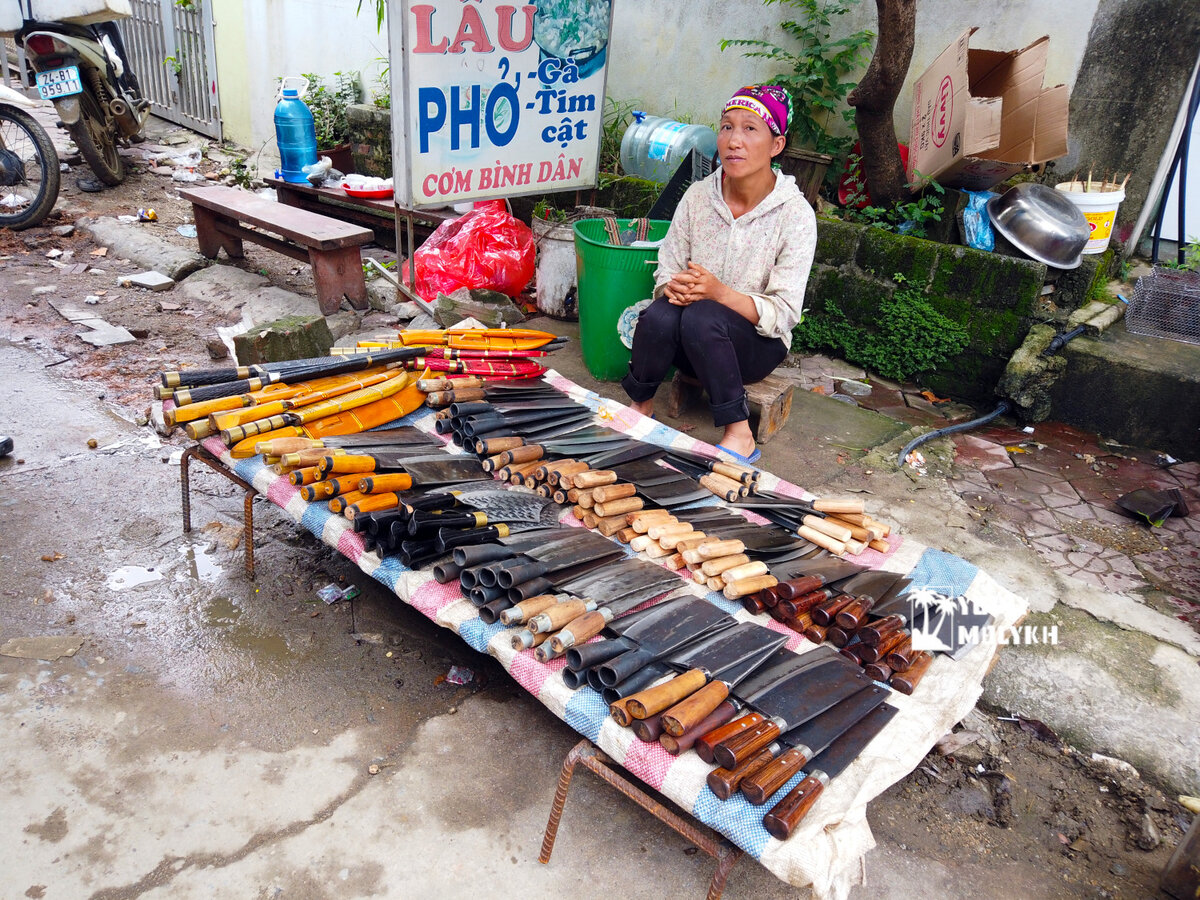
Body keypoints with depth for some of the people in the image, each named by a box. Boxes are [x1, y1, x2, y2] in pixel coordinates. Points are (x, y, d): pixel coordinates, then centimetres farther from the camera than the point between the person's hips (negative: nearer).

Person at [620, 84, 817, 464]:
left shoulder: (795, 214, -13)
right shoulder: (698, 195, -2)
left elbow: (784, 314, -16)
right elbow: (666, 270, 4)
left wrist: (719, 292, -31)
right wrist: (674, 288, -21)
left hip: (758, 342, -3)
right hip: (690, 344, 3)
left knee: (701, 317, -34)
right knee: (659, 314, -30)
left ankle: (739, 436, -23)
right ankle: (641, 407, -5)